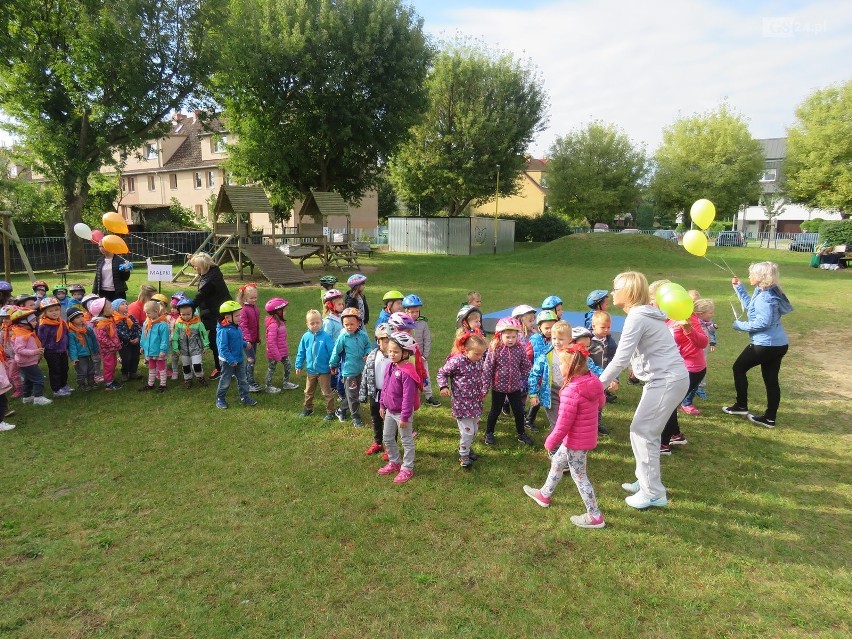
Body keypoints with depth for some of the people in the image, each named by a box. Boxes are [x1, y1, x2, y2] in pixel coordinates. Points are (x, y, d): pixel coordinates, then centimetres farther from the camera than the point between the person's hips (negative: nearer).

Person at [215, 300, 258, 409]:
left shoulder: (237, 328, 0)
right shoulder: (224, 331, -25)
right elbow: (223, 348, -26)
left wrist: (245, 344, -3)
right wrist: (231, 360, -27)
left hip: (239, 359, 7)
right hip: (227, 361, -7)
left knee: (242, 379, 15)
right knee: (225, 381, 9)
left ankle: (244, 397, 27)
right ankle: (220, 399, 26)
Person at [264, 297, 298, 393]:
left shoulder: (280, 322, 3)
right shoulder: (273, 325, -27)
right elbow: (271, 342, -27)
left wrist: (286, 349, 18)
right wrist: (277, 356, -23)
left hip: (283, 351, 9)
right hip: (273, 353, -9)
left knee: (287, 365, 15)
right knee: (271, 369, 8)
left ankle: (286, 382, 32)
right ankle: (268, 386, 25)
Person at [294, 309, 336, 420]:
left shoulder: (326, 337, -17)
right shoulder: (306, 337, -6)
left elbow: (332, 352, -12)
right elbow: (301, 353, 4)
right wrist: (298, 366, 6)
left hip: (324, 370, -4)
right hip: (310, 370, 4)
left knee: (327, 392, 8)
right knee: (308, 392, 21)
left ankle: (330, 411, 20)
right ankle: (308, 408, 39)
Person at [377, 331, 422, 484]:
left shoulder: (407, 372, -26)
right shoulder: (390, 367, 0)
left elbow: (408, 397, -25)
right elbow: (384, 387, 12)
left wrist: (405, 417, -23)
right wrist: (382, 405, 15)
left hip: (402, 413, -9)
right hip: (390, 411, 9)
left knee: (407, 441, 8)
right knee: (387, 438, 20)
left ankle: (407, 469, 22)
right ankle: (394, 462, 39)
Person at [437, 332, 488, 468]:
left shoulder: (479, 361, 0)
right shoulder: (456, 361, -20)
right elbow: (441, 373, -10)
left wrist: (482, 392, 18)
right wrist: (443, 386, -23)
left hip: (476, 403, 7)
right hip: (461, 404, -7)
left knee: (475, 430, 17)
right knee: (467, 431, -5)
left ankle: (467, 447, 41)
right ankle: (464, 455, 16)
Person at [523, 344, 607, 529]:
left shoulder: (571, 391, -31)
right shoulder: (592, 382, -4)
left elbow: (564, 423, -25)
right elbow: (601, 403, 15)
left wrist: (551, 442, -12)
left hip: (576, 441, -9)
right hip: (587, 435, 9)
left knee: (579, 476, 7)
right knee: (557, 462, 24)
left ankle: (595, 517, 19)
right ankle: (544, 495, 42)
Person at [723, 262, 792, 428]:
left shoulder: (764, 298, -21)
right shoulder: (766, 292, 10)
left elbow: (763, 322, -26)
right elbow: (751, 307, 25)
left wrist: (740, 325, -14)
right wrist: (738, 288, 23)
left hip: (765, 345, -9)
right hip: (778, 344, 9)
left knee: (739, 368, 9)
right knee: (771, 380, 12)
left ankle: (741, 406, 17)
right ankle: (770, 418, 18)